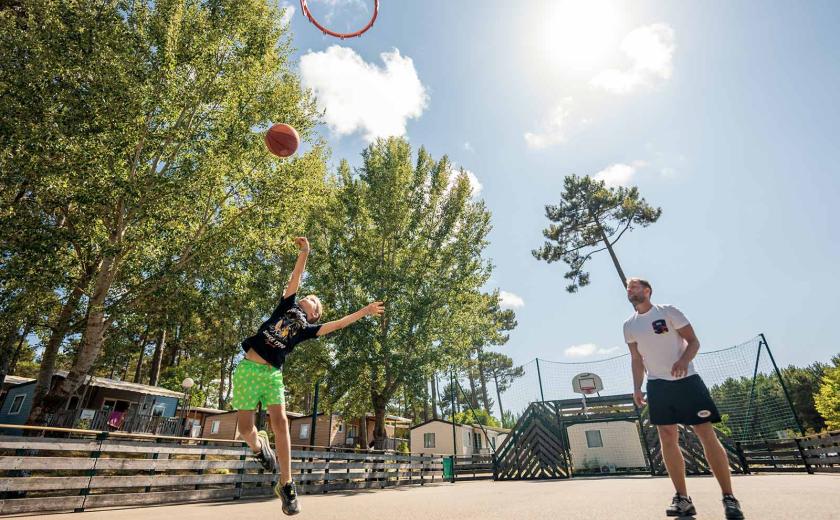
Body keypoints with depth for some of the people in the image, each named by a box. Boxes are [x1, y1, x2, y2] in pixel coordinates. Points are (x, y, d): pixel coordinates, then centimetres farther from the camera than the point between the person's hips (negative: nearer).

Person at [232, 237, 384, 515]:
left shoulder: (307, 329, 12)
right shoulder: (287, 306, 11)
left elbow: (338, 324, 9)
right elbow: (296, 278, 5)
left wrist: (365, 311, 7)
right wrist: (304, 252, 0)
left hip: (272, 374, 1)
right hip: (248, 368, -1)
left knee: (280, 422, -12)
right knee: (246, 428, -1)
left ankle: (286, 484, -2)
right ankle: (259, 446, 35)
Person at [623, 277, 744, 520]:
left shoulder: (668, 311, -4)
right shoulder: (629, 325, 7)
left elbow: (694, 341, -4)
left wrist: (684, 360, -24)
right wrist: (637, 388, 7)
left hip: (686, 380, -3)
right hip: (658, 385, 4)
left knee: (707, 435, -5)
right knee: (668, 439, 2)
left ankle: (729, 498, 7)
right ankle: (682, 498, 10)